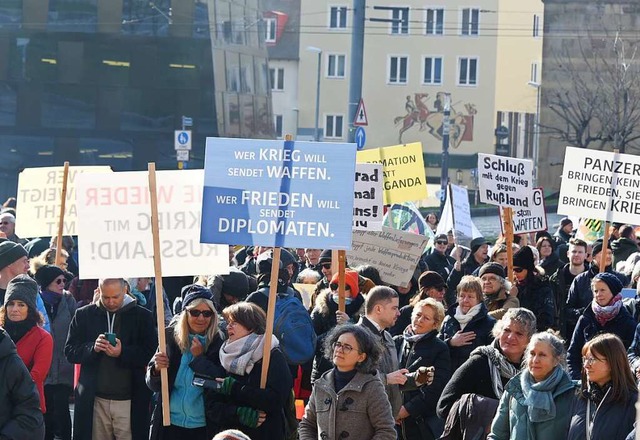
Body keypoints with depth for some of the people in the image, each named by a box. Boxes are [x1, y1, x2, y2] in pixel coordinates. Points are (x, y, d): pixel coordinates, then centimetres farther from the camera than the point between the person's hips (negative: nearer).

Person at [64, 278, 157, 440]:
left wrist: (123, 353, -20)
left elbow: (150, 354, -4)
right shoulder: (84, 315, 8)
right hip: (95, 400, 2)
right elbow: (70, 351, 5)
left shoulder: (142, 316, 2)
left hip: (129, 401, -2)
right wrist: (93, 347, -15)